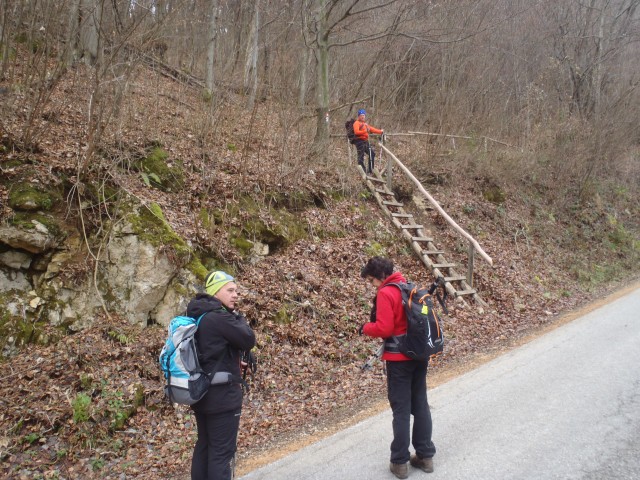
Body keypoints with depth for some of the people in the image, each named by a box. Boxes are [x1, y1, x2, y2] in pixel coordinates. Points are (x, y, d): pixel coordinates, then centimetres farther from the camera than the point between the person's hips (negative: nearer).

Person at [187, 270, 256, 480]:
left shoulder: (198, 316, 9)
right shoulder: (219, 317, -21)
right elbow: (249, 340, -15)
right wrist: (238, 317, -2)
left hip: (201, 392, 10)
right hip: (222, 396, -9)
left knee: (204, 446, 19)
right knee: (221, 452, 0)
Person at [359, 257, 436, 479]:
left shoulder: (385, 293, -15)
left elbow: (384, 328, -21)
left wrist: (366, 327, -2)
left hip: (399, 358, -7)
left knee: (401, 410, 1)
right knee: (421, 405, 14)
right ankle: (425, 456, 23)